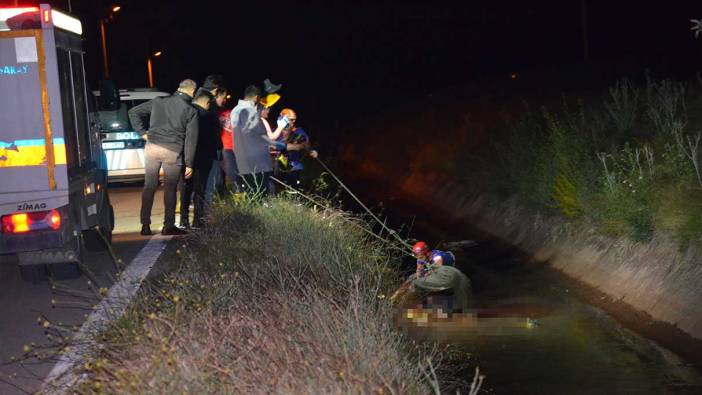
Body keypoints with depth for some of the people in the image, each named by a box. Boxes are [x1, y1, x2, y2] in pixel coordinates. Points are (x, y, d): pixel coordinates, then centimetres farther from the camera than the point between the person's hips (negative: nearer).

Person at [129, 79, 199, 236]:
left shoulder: (159, 101, 10)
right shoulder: (191, 111, 1)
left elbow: (133, 112, 12)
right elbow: (191, 139, -2)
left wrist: (143, 131, 14)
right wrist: (189, 164, 1)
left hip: (152, 147, 3)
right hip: (173, 152, -3)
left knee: (149, 186, 10)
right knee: (170, 188, 8)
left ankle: (145, 226, 11)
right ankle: (169, 226, 10)